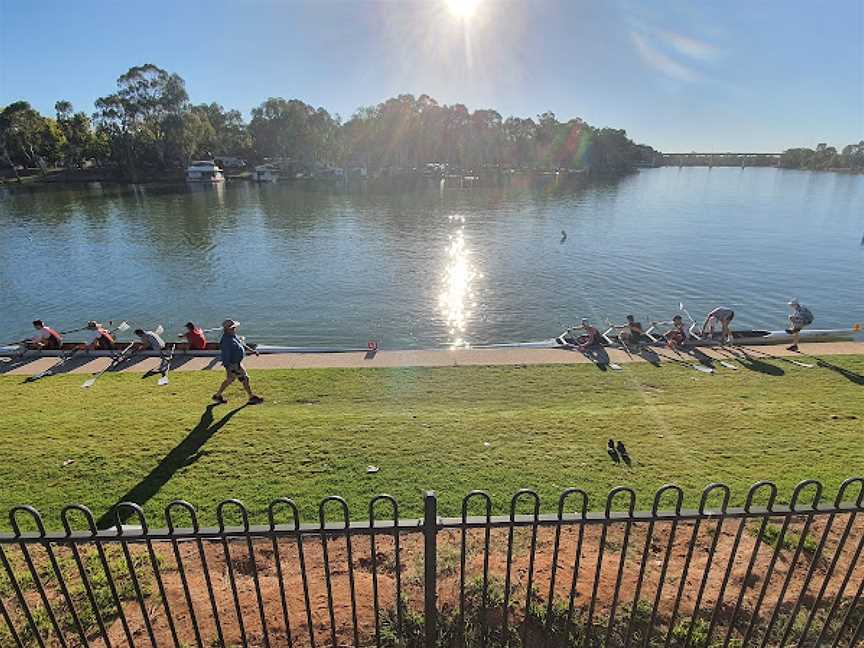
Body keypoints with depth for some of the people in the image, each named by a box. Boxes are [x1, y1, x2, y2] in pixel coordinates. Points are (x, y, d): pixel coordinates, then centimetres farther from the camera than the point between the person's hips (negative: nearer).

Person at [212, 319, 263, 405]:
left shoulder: (233, 335, 3)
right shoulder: (226, 340, -27)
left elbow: (241, 344, 19)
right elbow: (226, 356, -26)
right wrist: (228, 369, -25)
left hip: (237, 362, 10)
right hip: (233, 365, -10)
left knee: (229, 380, 22)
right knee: (244, 378, 1)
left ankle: (218, 395, 35)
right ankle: (252, 398, 13)